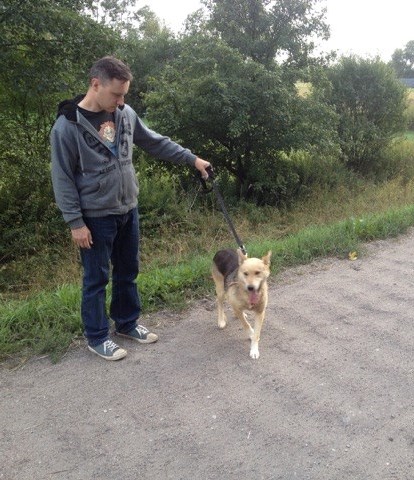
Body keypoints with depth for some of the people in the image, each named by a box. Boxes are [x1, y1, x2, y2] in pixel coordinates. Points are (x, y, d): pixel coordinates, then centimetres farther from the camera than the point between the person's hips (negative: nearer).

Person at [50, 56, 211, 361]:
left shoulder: (126, 115, 1)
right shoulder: (68, 126, -15)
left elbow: (157, 143, 11)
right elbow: (62, 179, -13)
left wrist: (192, 159, 8)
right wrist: (75, 222, -15)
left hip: (128, 211, 6)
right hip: (96, 218, -6)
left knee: (128, 272, 17)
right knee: (97, 278, 6)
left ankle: (127, 324, 35)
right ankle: (97, 337, 23)